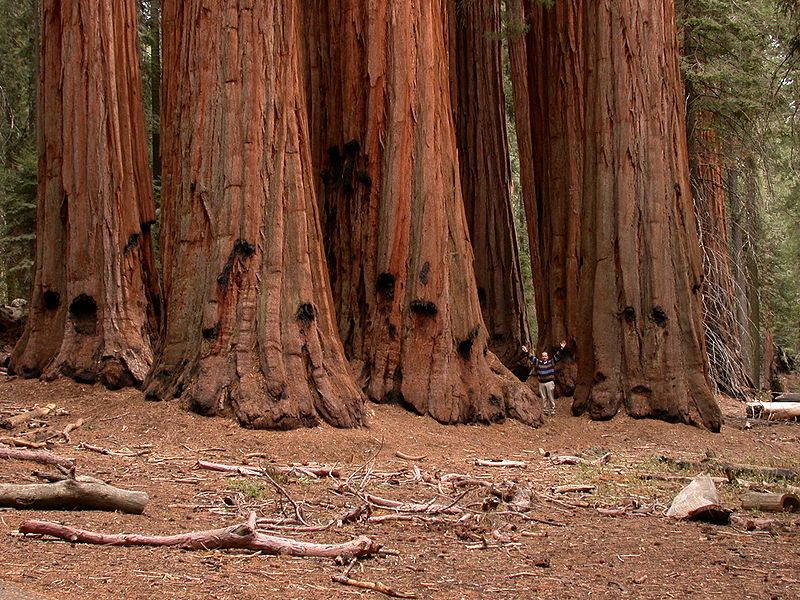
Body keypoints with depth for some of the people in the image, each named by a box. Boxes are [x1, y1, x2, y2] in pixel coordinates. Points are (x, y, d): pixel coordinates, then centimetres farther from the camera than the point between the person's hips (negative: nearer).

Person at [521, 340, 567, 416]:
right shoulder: (538, 362, 7)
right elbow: (531, 357, 10)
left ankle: (552, 409, 10)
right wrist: (526, 352, 4)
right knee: (544, 398, 7)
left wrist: (561, 348, -15)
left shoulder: (551, 362, 1)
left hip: (550, 382, -3)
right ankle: (546, 410, 15)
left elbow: (557, 356, -5)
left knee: (551, 397, 1)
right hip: (541, 383, 3)